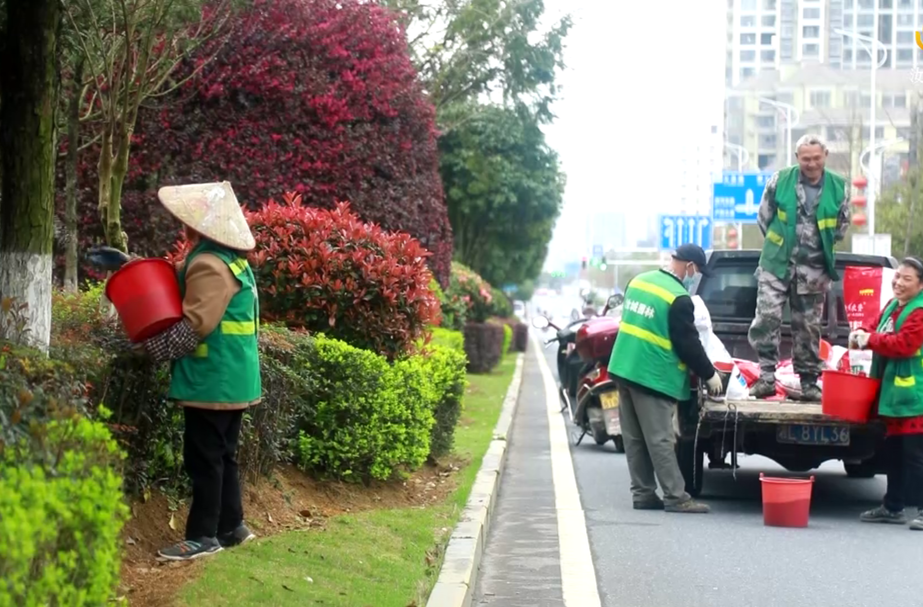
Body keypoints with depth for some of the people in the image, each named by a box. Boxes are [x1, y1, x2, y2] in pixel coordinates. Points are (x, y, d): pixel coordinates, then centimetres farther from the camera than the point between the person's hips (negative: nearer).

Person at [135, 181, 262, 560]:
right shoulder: (228, 260, 16)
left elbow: (195, 325, -23)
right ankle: (230, 526, 22)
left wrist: (153, 348, -15)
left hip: (212, 380, -10)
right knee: (221, 454, 16)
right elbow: (174, 277, 27)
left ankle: (204, 536, -2)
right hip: (228, 379, 10)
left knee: (203, 458, -5)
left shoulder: (209, 266, -17)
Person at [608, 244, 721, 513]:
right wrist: (709, 374, 2)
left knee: (635, 439, 11)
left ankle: (643, 494, 15)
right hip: (653, 377, -8)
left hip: (623, 369, 8)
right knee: (660, 440, -5)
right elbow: (688, 343, -11)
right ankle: (676, 497, -1)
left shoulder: (639, 281, 9)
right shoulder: (679, 298, -15)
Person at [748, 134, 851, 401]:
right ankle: (767, 376, -9)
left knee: (808, 326, 9)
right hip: (776, 265, -1)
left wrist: (820, 249, 10)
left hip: (813, 270, 1)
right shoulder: (779, 181, -5)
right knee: (767, 317, -13)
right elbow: (764, 217, 6)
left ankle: (808, 382, 18)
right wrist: (779, 245, 10)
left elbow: (841, 227, 12)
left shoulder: (839, 188, -2)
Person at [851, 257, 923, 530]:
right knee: (893, 453, 17)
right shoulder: (892, 306, 15)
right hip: (892, 393, 10)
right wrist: (862, 334, -3)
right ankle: (893, 507, 28)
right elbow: (878, 331, 20)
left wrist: (870, 340, -15)